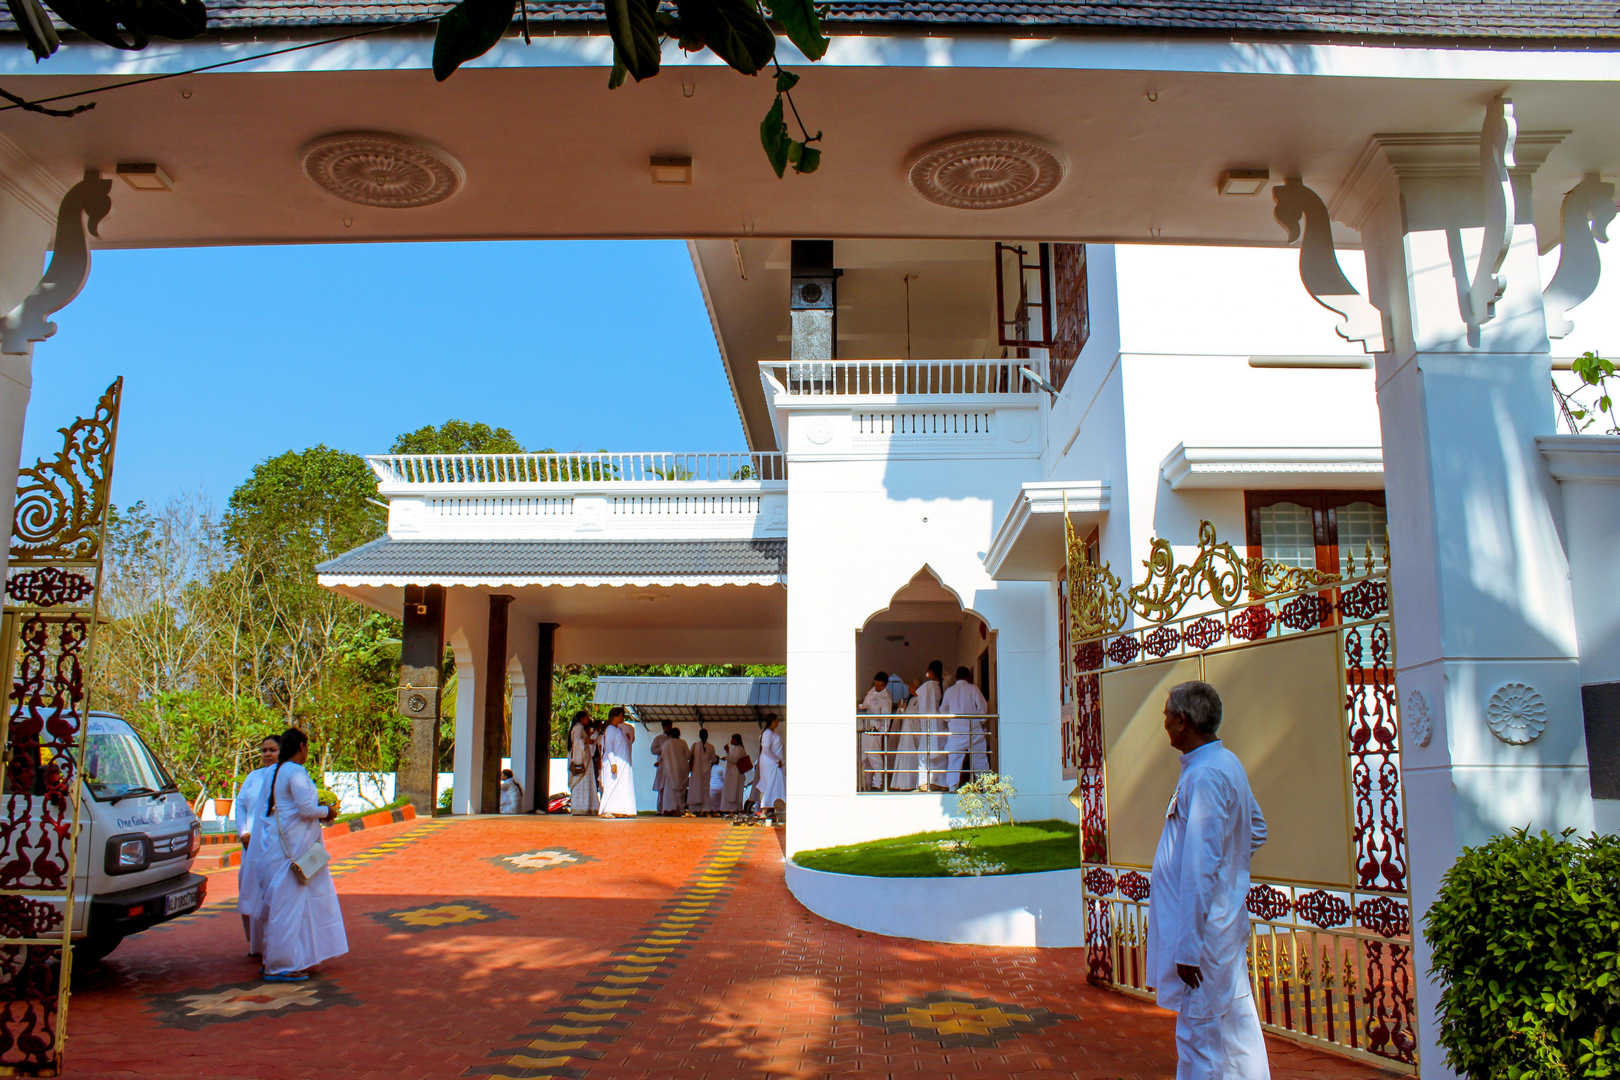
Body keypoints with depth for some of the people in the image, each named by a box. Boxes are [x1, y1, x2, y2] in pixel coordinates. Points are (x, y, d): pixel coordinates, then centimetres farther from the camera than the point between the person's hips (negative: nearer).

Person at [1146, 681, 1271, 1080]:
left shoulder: (1203, 776, -21)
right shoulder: (1228, 764, 9)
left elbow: (1199, 869, -24)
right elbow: (1256, 829, 25)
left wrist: (1188, 946, -21)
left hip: (1205, 930, -10)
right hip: (1229, 922, 10)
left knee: (1201, 1038, -1)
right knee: (1236, 1029, 18)